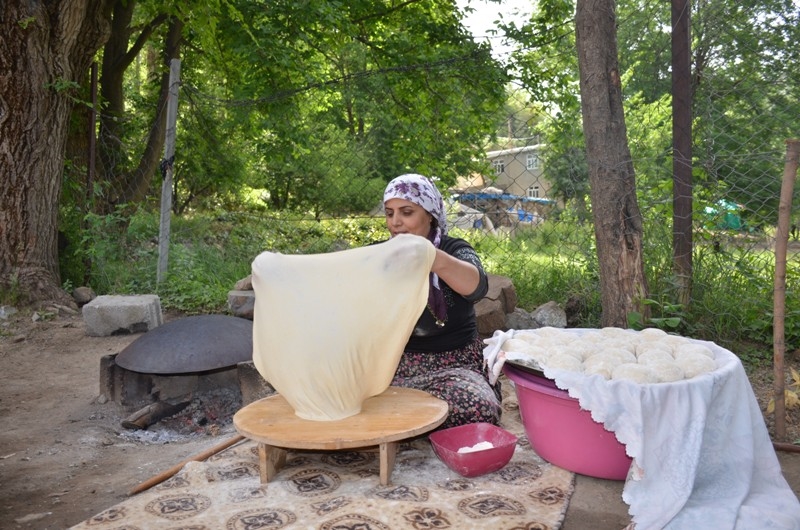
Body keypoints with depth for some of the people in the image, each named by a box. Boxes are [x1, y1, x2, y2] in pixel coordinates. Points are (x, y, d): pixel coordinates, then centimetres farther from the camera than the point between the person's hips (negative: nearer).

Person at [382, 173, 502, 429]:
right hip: (392, 366, 2)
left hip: (453, 366, -1)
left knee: (477, 409, -30)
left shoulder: (454, 249, 0)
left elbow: (477, 286, -24)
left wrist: (433, 259, -45)